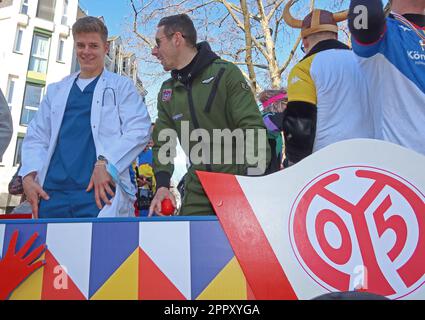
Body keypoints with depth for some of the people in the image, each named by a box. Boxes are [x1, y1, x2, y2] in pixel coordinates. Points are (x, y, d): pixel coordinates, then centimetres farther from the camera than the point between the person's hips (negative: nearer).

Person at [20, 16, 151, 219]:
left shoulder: (122, 86, 8)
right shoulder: (56, 90, 21)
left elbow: (139, 130, -5)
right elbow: (36, 136, 18)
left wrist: (105, 163, -16)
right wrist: (29, 176, 1)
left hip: (99, 193, -4)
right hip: (52, 192, 4)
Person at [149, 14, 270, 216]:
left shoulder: (226, 73, -8)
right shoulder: (167, 91, 8)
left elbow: (252, 128, -14)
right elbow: (163, 143, 9)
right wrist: (162, 185, -6)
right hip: (197, 193, 5)